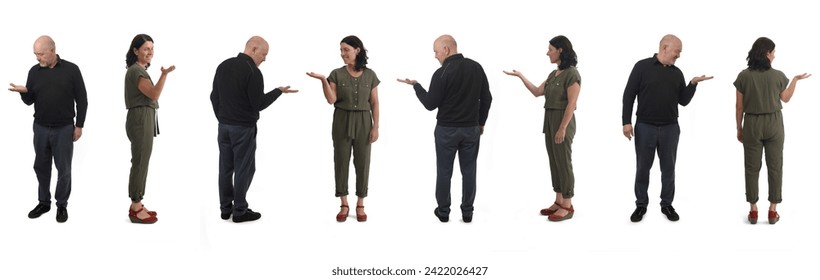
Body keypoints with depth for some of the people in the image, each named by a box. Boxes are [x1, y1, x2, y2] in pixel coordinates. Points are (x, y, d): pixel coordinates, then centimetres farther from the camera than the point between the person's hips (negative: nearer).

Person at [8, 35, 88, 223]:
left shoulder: (71, 69, -6)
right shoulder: (34, 71, 3)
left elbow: (81, 99, -3)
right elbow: (29, 101, 5)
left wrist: (79, 126, -5)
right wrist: (23, 91, -18)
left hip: (64, 129, -3)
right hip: (41, 128, 3)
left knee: (63, 169, 4)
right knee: (41, 166, 10)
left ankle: (62, 205, 16)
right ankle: (44, 202, 24)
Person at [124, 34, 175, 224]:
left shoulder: (140, 70, 18)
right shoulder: (136, 71, -14)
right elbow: (154, 94, -24)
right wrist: (164, 74, -36)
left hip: (144, 119, 10)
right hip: (141, 120, -10)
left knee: (140, 163, 11)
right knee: (140, 164, -8)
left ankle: (136, 206, 16)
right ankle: (136, 210, -5)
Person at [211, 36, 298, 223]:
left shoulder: (224, 65, 6)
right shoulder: (253, 71, -17)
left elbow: (214, 96, 11)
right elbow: (258, 104, -17)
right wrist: (279, 91, -5)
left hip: (224, 126, 7)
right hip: (243, 128, -7)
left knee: (225, 168, 10)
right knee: (244, 169, 1)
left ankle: (225, 209, 16)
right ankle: (240, 211, 5)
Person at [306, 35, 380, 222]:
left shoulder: (370, 75, 0)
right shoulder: (336, 74, -2)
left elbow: (374, 103, 1)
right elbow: (331, 100, -11)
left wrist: (376, 127, -4)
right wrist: (323, 80, -24)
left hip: (363, 122, 0)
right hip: (342, 121, 0)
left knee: (362, 162, 3)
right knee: (341, 161, 2)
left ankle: (360, 205, 14)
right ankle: (344, 205, 12)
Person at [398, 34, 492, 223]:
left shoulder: (442, 73, -15)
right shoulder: (476, 67, 0)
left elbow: (430, 104, -10)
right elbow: (487, 98, 4)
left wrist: (415, 85, 3)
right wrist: (481, 122, 15)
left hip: (447, 130, -3)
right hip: (471, 129, 4)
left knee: (444, 171, 8)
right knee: (468, 171, 9)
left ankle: (443, 211, 15)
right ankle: (467, 212, 13)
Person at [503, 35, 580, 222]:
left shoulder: (572, 74, -15)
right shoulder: (554, 74, 12)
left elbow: (571, 104, -19)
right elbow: (537, 92, 15)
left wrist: (562, 128, -22)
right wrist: (520, 76, 11)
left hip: (562, 122, -9)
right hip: (550, 120, 9)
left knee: (563, 163, -4)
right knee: (554, 162, 10)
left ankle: (567, 207, 1)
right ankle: (559, 202, 17)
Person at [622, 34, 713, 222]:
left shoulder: (677, 73, 8)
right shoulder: (643, 67, -4)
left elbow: (683, 101, 9)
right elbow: (629, 95, -5)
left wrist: (693, 84, -7)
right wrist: (627, 121, -10)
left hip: (670, 128, 3)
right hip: (645, 127, -3)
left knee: (668, 168, 7)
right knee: (643, 167, 5)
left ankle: (667, 205, 19)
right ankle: (641, 205, 16)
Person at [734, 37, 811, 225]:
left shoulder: (743, 76, -9)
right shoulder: (778, 76, -8)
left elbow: (739, 106, -4)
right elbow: (786, 99, 10)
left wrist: (739, 128, 8)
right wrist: (796, 79, 21)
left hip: (752, 124, 0)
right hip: (773, 124, 0)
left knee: (752, 168, 8)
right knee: (775, 167, 9)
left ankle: (753, 211, 11)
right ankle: (773, 211, 11)